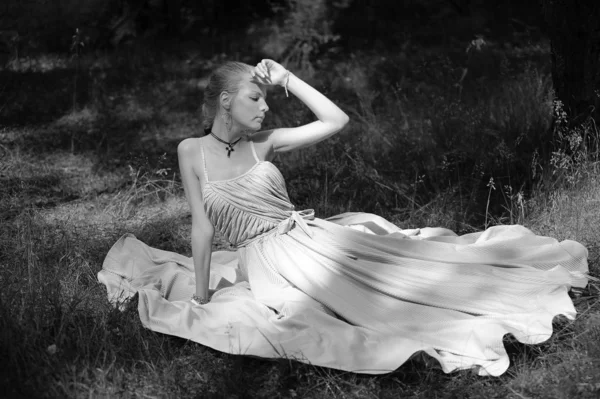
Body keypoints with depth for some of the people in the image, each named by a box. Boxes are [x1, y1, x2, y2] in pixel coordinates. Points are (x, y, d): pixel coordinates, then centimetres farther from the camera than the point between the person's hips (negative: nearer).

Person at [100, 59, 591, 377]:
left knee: (403, 260, -9)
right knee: (379, 296, -22)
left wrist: (286, 77, 0)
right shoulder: (192, 150, -1)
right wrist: (200, 296, -5)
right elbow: (203, 226, -2)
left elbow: (336, 120, 0)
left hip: (313, 236, 3)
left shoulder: (263, 142, 5)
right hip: (265, 259, -3)